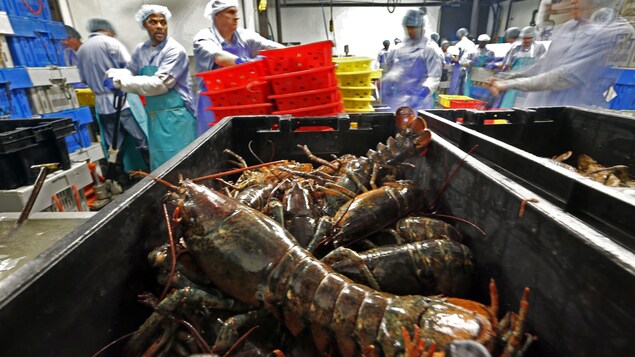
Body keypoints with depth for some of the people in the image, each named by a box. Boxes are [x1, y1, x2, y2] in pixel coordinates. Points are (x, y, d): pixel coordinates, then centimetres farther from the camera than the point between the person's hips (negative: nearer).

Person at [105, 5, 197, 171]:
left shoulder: (175, 50, -12)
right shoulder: (140, 49, 10)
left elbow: (160, 84, -20)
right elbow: (131, 72, 23)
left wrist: (120, 81, -14)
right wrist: (115, 74, 0)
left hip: (175, 116, -7)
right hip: (154, 116, 7)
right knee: (159, 161, 14)